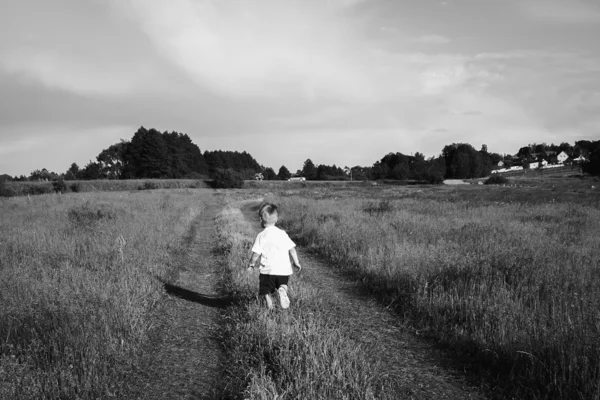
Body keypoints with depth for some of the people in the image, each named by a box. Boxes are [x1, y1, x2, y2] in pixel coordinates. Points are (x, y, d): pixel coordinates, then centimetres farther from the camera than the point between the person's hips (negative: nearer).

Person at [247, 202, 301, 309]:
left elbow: (256, 253, -7)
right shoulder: (282, 233, 6)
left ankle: (270, 307, -5)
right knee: (282, 284, 18)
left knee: (266, 291, 11)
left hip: (267, 269, -2)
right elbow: (292, 249, 7)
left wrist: (251, 264, 9)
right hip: (284, 269, 3)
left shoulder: (261, 236, -5)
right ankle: (282, 289, -14)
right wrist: (296, 262, 17)